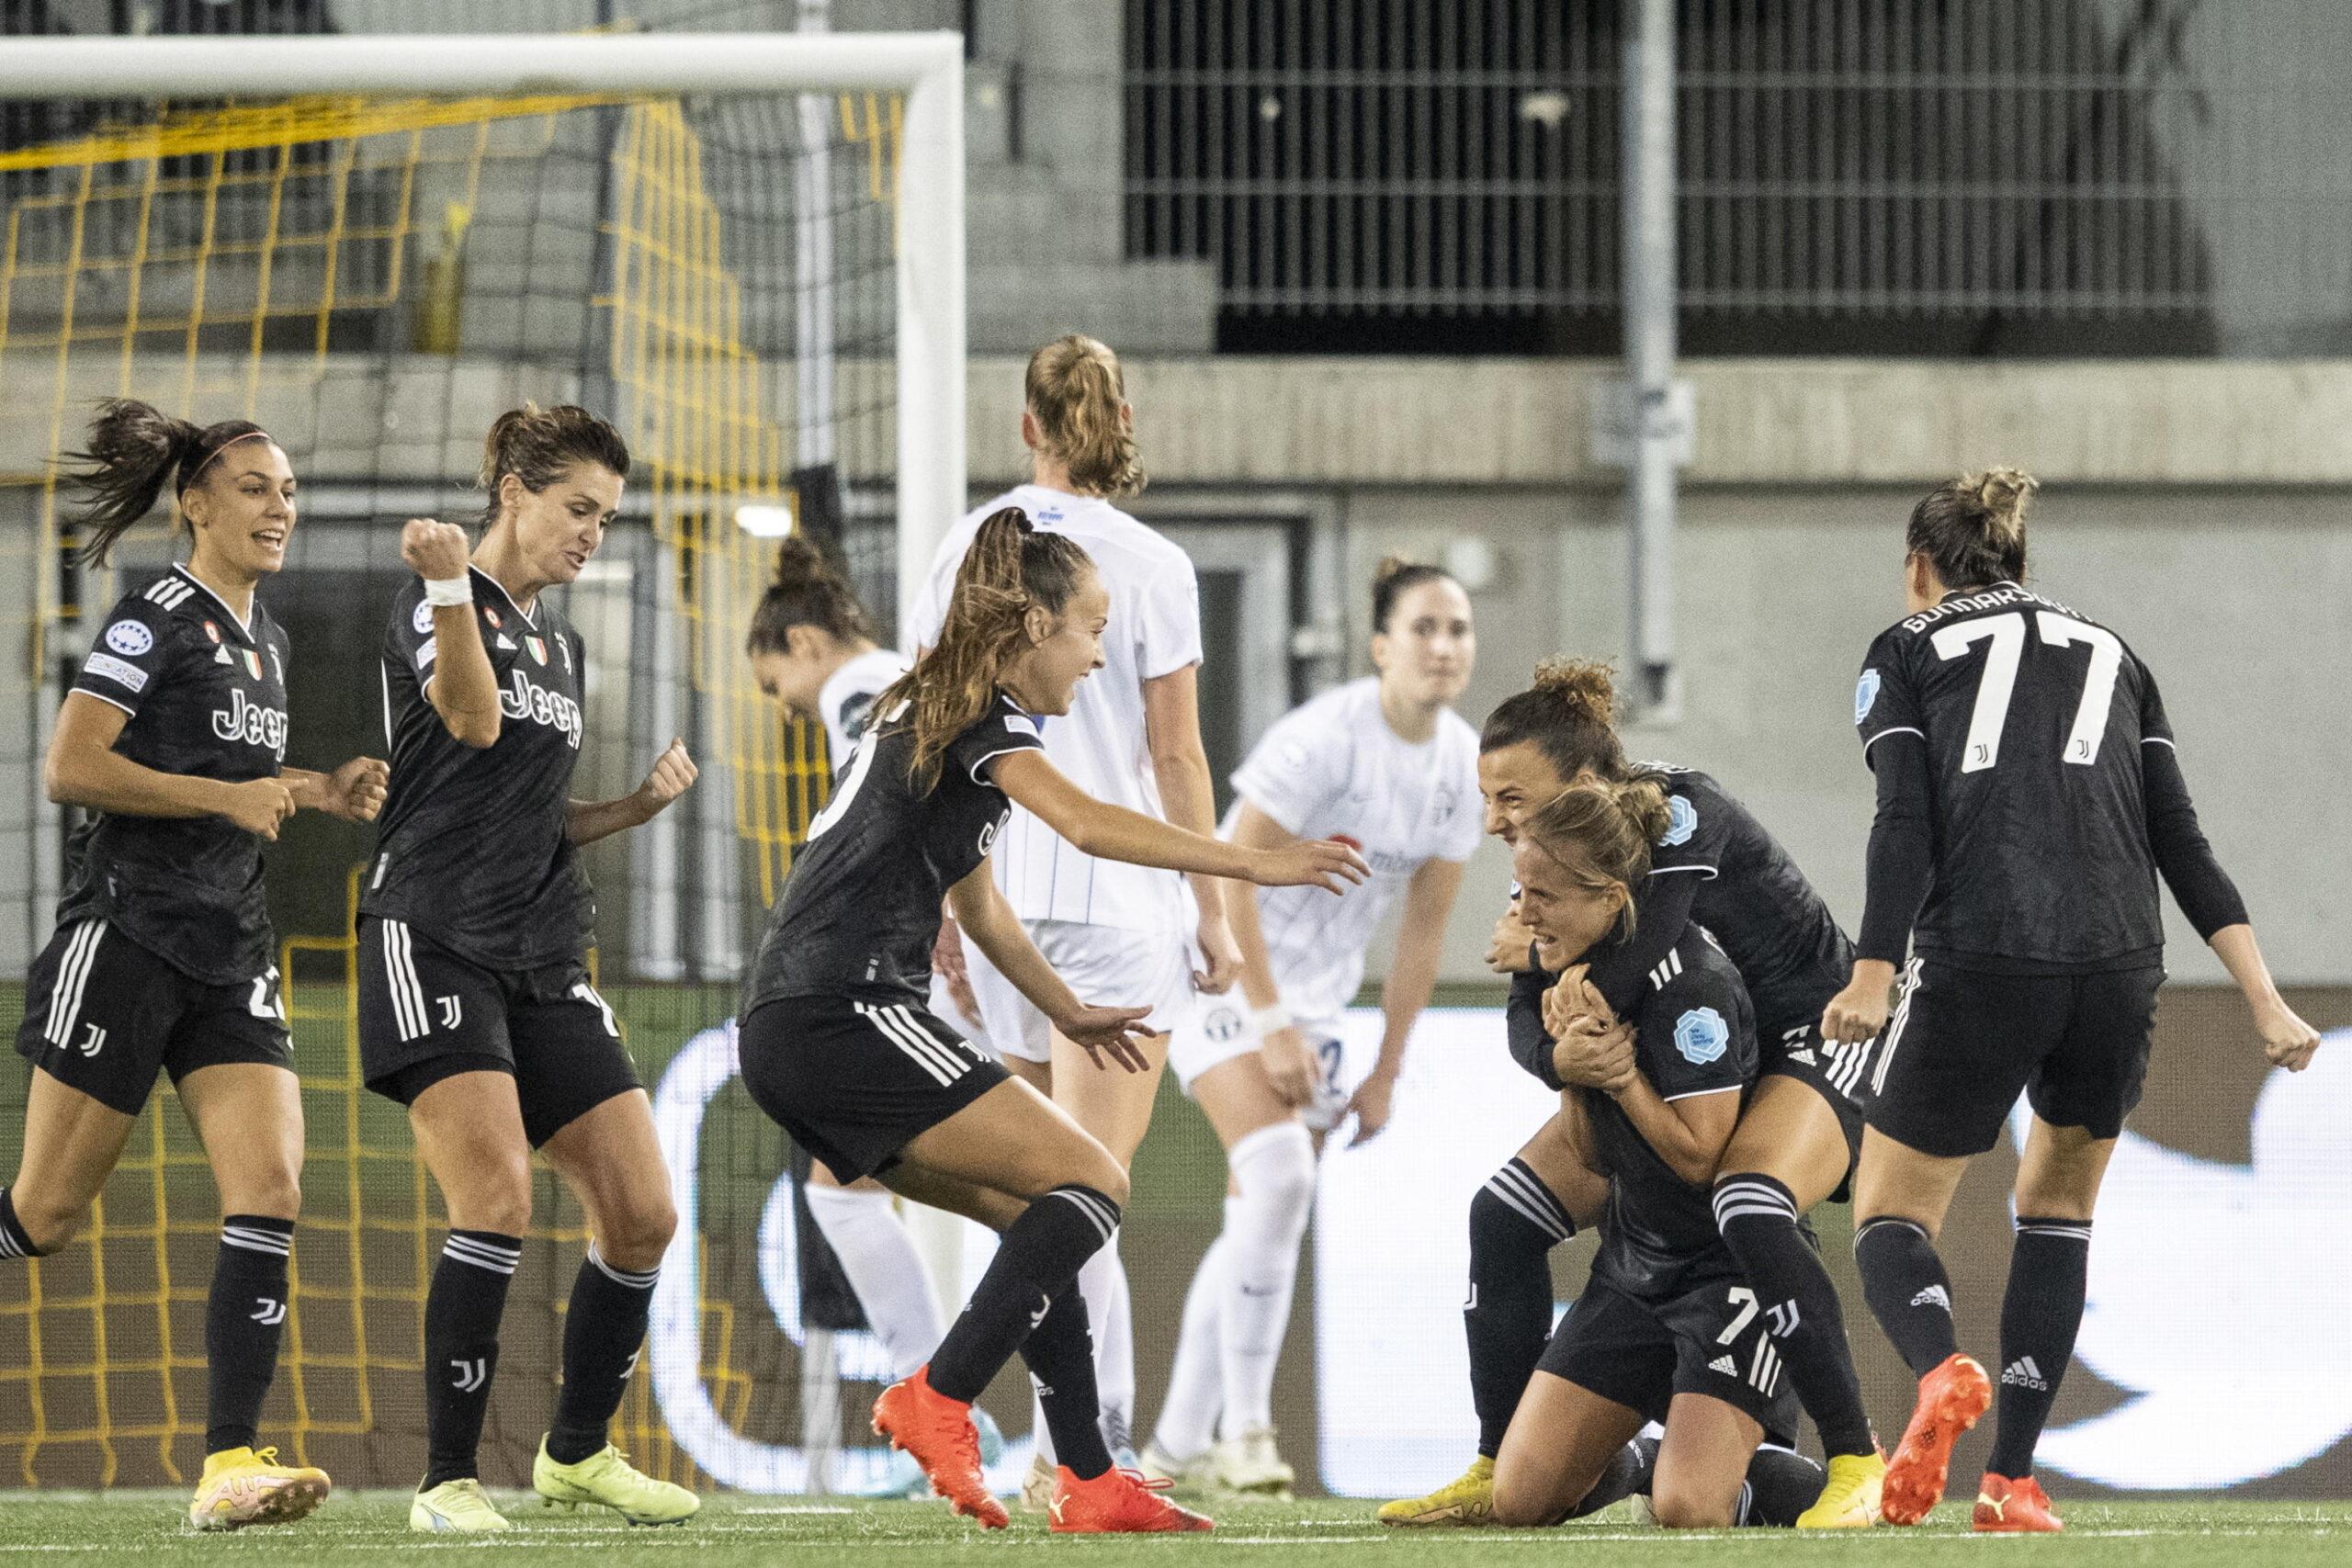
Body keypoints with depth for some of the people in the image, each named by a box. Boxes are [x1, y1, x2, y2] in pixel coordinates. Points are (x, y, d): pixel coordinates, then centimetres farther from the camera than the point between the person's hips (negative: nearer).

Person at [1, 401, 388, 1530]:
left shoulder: (266, 640, 17)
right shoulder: (157, 618, -8)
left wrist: (316, 795, 11)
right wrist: (228, 797, -16)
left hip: (230, 950, 7)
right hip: (125, 931, -7)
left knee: (271, 1192, -10)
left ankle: (230, 1464, -15)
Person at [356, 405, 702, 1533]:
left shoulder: (563, 644, 20)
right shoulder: (439, 604, -3)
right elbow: (473, 720, -24)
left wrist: (639, 804, 11)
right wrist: (452, 585, -37)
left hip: (544, 961, 8)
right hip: (434, 940, -8)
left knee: (642, 1216, 2)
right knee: (497, 1198, -22)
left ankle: (577, 1452, 21)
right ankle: (448, 1480, -15)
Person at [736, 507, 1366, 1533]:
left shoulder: (931, 716, 24)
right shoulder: (979, 714, -6)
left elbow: (978, 907, 37)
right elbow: (1085, 822, -24)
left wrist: (1067, 1012, 39)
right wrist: (1255, 864, -21)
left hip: (792, 1037, 10)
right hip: (844, 1016, -10)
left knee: (1040, 1219, 13)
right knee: (1092, 1183, -9)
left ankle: (1088, 1484, 8)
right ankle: (936, 1403, -17)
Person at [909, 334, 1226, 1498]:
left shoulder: (965, 550, 4)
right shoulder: (1148, 569, -8)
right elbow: (1175, 758, -7)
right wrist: (1215, 913, 1)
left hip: (998, 896, 4)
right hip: (1117, 900, -4)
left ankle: (1102, 1438, 16)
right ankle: (1067, 1457, -13)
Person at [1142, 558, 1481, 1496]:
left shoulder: (1461, 764, -1)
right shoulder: (1326, 738, -22)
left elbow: (1423, 931, 6)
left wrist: (1387, 1073, 6)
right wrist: (1271, 1024, -21)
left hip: (1317, 999, 7)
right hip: (1227, 980, -7)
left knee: (1258, 1226, 8)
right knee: (1279, 1177, -25)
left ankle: (1176, 1447, 17)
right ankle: (1246, 1427, -20)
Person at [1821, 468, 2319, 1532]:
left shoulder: (1905, 653, 15)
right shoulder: (2109, 653, 25)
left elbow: (1905, 825, -2)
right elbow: (2179, 837, 14)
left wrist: (1872, 979, -10)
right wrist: (2265, 1001, 9)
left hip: (1977, 962, -3)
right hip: (2119, 963, 3)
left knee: (1891, 1212, 8)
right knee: (2058, 1203, 24)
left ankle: (1942, 1373, -25)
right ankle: (2012, 1482, 14)